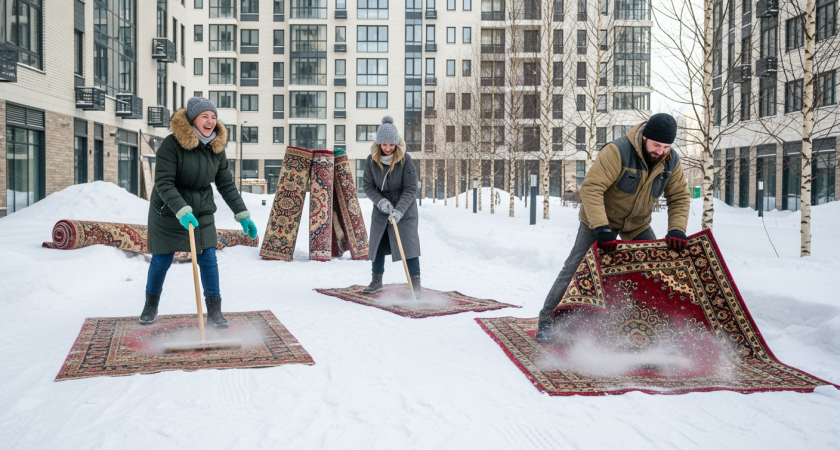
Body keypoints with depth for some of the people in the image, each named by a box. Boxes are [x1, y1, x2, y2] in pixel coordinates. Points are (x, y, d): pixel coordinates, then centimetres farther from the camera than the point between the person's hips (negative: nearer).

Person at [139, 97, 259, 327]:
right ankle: (151, 306, 33)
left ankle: (214, 311, 8)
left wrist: (243, 215, -4)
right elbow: (163, 183, -25)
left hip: (202, 213, 4)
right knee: (161, 261, 8)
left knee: (208, 259, -1)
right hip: (168, 213, -3)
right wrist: (182, 211, -38)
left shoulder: (216, 147, -4)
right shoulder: (172, 144, -20)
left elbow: (226, 184, 1)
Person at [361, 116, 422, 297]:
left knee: (408, 246, -8)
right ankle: (376, 281, 28)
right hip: (380, 210, 4)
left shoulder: (405, 160, -17)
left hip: (404, 210, -4)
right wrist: (380, 201, -18)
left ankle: (415, 285, -3)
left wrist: (399, 210, -26)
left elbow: (411, 189, -16)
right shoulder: (372, 160, -9)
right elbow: (367, 185, -1)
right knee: (377, 244, 12)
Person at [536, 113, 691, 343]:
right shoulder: (618, 152, -31)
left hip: (638, 225, 5)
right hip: (600, 220, -5)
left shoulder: (672, 161, -13)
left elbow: (679, 197, -4)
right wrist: (602, 229, -42)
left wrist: (677, 230, -20)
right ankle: (548, 320, 3)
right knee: (577, 268, -7)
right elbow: (590, 189, -35)